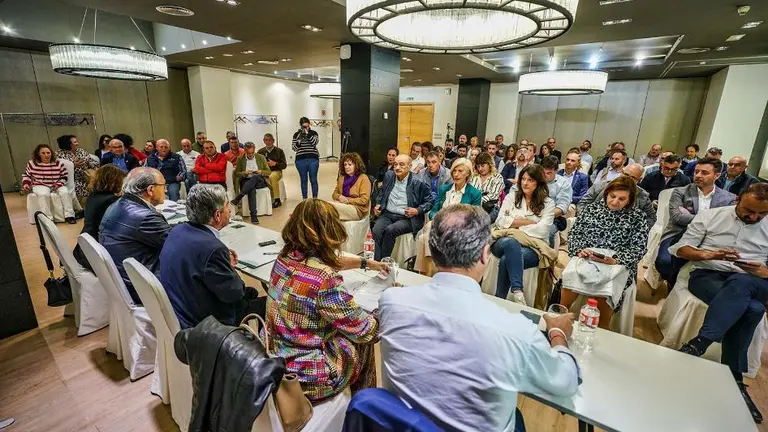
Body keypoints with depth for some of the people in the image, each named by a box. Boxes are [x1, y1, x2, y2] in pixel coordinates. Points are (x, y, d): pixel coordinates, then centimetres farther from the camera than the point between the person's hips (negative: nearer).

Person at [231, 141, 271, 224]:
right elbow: (236, 173, 8)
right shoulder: (240, 159, 9)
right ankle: (253, 215, -46)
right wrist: (245, 173, -12)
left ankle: (237, 199, -37)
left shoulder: (261, 157, 10)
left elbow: (268, 172, 10)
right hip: (246, 181, -1)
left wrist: (261, 172, -13)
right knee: (251, 189, -38)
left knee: (255, 177, -37)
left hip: (260, 181, 1)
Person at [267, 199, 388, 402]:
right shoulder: (326, 281, -31)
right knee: (362, 341, 15)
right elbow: (365, 331, -18)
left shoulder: (286, 256, -8)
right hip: (305, 375, -6)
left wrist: (367, 263, 23)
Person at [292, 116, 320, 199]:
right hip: (301, 160, 1)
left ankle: (315, 198, 12)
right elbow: (294, 148, 3)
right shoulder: (296, 135, 7)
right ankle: (304, 199, 14)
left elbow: (314, 142, -11)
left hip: (313, 160, -1)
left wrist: (307, 134, -16)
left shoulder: (314, 133, 6)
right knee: (303, 180, 6)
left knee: (313, 180, 2)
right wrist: (299, 140, -13)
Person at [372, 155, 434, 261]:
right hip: (387, 214, 4)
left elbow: (430, 201, 1)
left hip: (406, 218, -4)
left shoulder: (418, 182, -3)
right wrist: (378, 205, 11)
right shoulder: (388, 179, 13)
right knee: (376, 230, -27)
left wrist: (418, 211, -13)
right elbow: (381, 195, 29)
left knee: (390, 230, -33)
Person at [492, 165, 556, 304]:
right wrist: (527, 222, -4)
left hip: (533, 247, -1)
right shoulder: (511, 197, 15)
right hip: (506, 242, 2)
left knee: (506, 260, -35)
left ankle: (499, 300, -27)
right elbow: (500, 221, 1)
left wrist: (514, 226, -5)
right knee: (511, 242, -38)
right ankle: (517, 291, -42)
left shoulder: (548, 203, 9)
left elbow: (542, 230, -7)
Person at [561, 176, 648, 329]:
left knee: (601, 320, -17)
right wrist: (579, 250, -13)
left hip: (617, 268, -1)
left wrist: (614, 261, -21)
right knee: (563, 304, -17)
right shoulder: (593, 208, 12)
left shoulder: (637, 217, 7)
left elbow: (637, 250, -3)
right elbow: (574, 233, 8)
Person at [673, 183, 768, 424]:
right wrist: (706, 254, -13)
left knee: (738, 285, -37)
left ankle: (697, 345, -37)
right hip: (707, 275, -2)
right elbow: (680, 248, 5)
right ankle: (733, 378, -27)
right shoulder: (710, 216, 8)